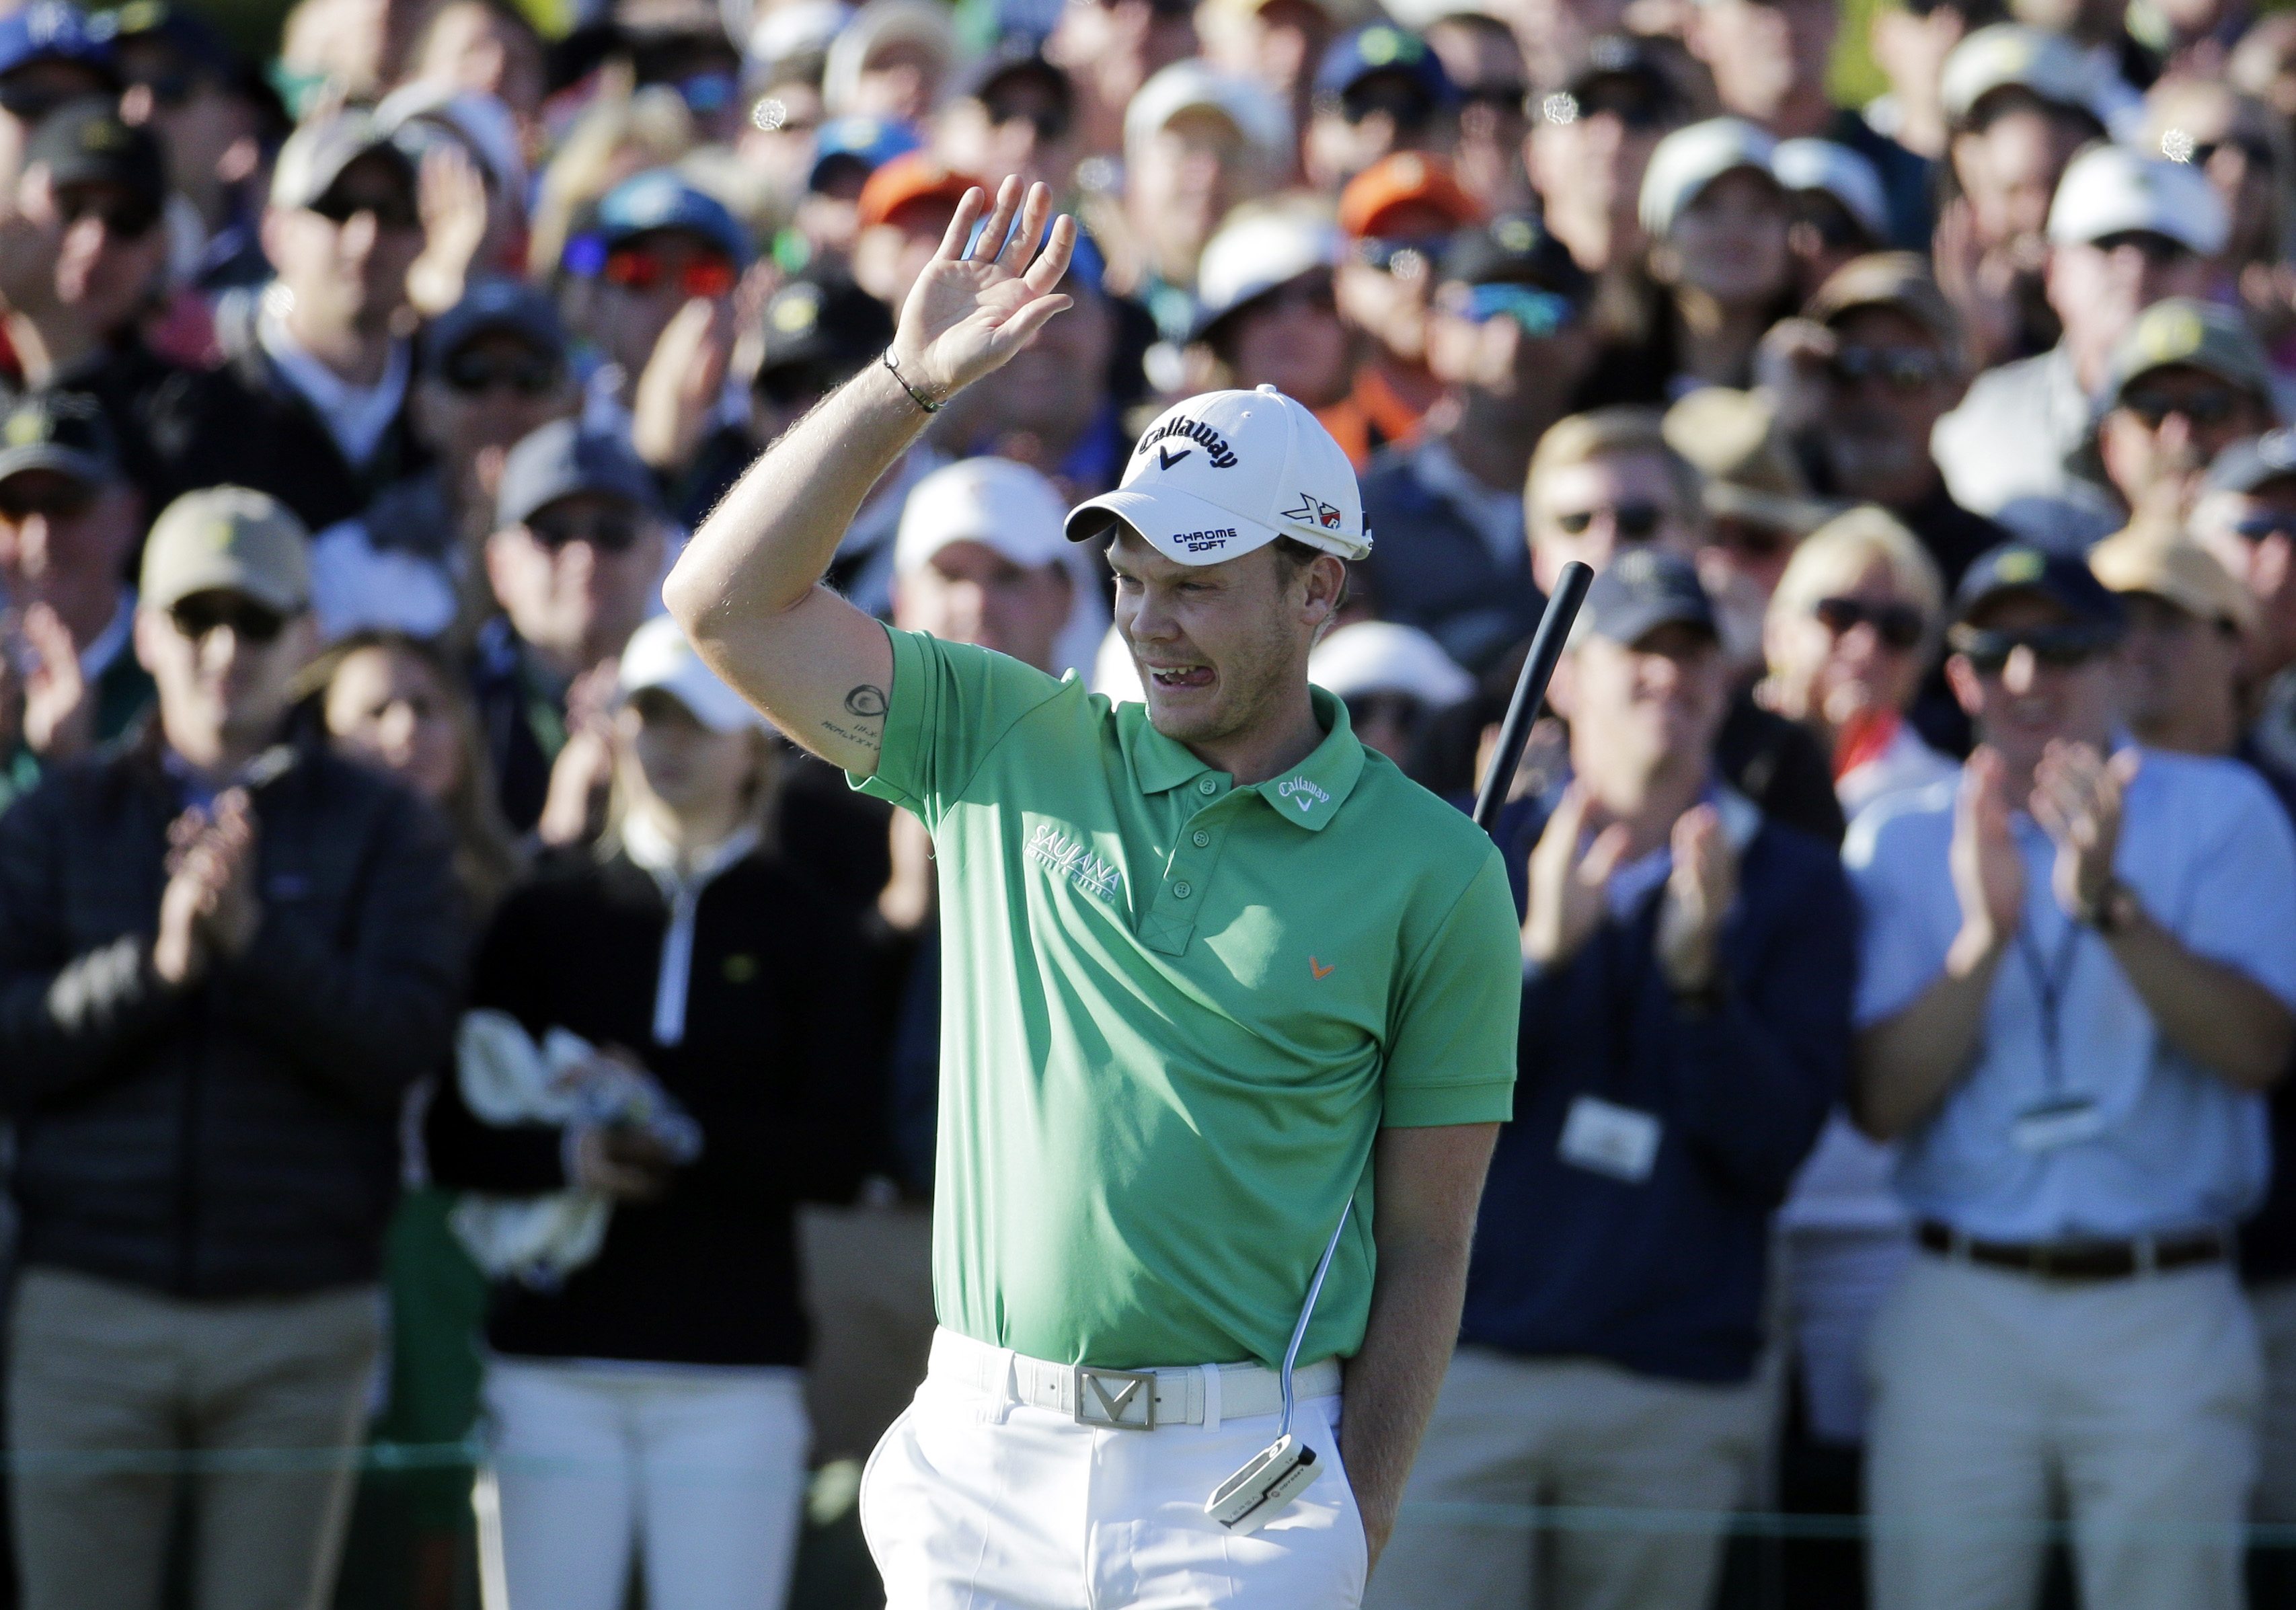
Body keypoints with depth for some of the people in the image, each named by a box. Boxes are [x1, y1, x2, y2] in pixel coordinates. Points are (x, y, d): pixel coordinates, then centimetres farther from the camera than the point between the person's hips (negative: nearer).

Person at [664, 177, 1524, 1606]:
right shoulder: (1009, 747, 9)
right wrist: (913, 379, -3)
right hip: (981, 1470, 3)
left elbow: (1427, 1243, 2)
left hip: (1242, 1493, -2)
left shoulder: (1431, 870, 1)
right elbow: (729, 603, 2)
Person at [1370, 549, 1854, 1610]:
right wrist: (1539, 950, -14)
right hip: (1466, 1362, 0)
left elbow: (1772, 1151, -2)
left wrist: (1698, 974, -16)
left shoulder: (1794, 886, 9)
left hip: (1675, 1395, 0)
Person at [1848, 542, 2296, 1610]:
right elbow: (1879, 1102, -1)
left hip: (2165, 1312, -2)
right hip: (1960, 1309, 2)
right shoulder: (1900, 841, 9)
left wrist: (2110, 904, -21)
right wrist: (1986, 935, -15)